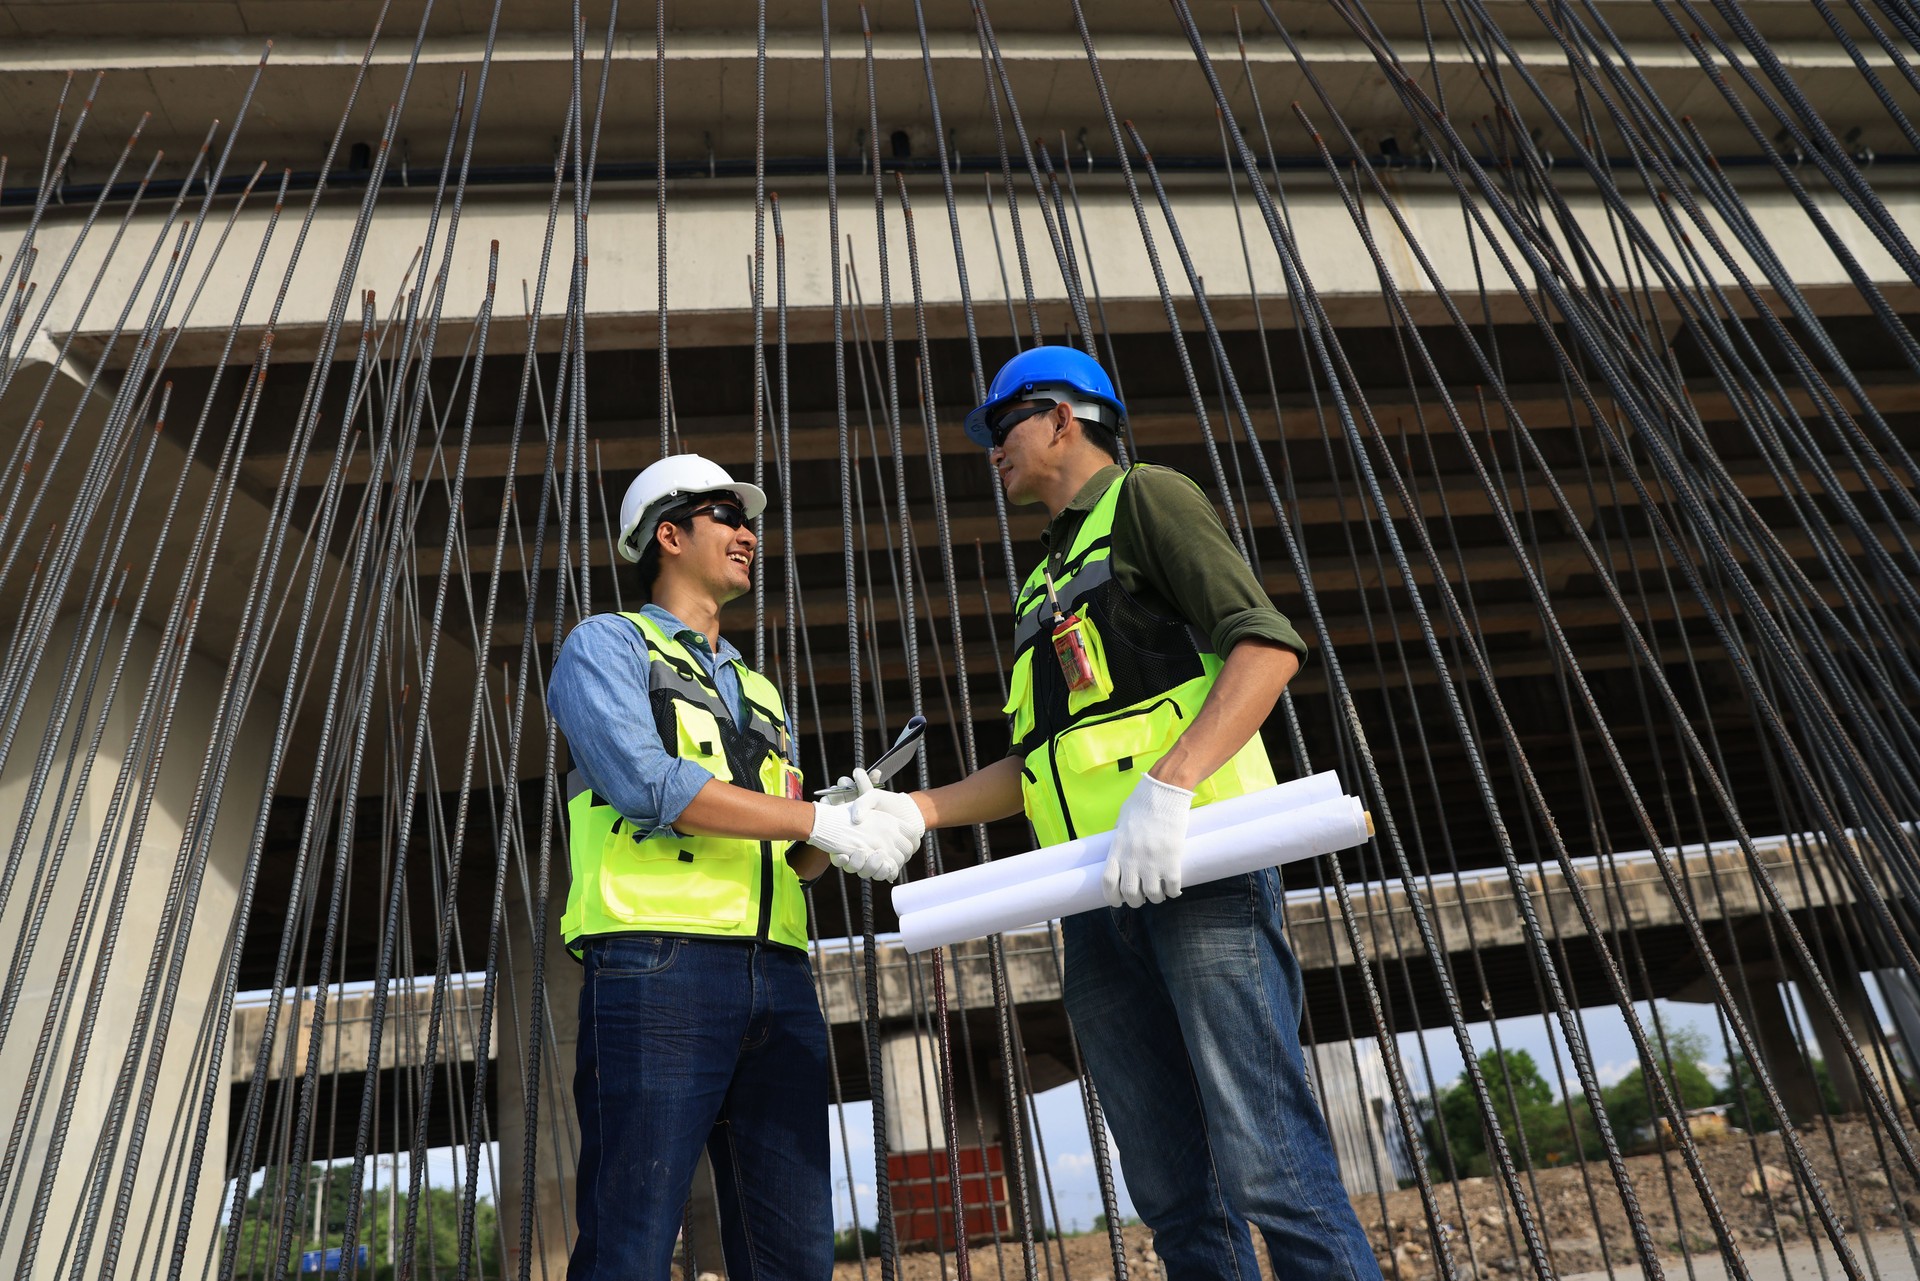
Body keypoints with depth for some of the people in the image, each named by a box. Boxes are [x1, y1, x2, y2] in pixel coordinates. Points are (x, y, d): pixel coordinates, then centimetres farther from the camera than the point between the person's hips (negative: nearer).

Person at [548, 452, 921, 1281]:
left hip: (777, 979, 6)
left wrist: (843, 838, 1)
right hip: (658, 964, -6)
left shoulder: (761, 693, 28)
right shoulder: (606, 644, 9)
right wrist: (825, 821, -11)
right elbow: (648, 784, -11)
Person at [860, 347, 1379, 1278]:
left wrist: (1168, 784, -21)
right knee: (1176, 1196, 7)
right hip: (1097, 896, 8)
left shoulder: (1145, 498, 6)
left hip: (1194, 859, -7)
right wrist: (915, 809, 13)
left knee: (1270, 1166, -9)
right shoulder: (1044, 584, 28)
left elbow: (1268, 645, -9)